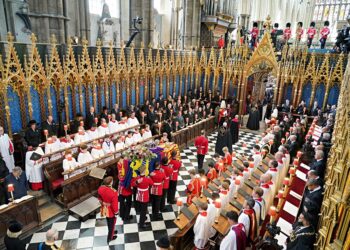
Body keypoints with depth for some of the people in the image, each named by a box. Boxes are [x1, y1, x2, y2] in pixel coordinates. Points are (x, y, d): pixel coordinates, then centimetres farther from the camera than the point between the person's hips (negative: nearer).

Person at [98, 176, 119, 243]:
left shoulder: (100, 188, -19)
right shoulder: (113, 192, -37)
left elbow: (100, 199, 1)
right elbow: (114, 204, -26)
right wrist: (116, 212, -9)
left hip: (105, 209, 6)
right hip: (111, 211, -6)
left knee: (108, 222, 31)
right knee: (112, 224, 21)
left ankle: (111, 232, 57)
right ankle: (109, 238, 41)